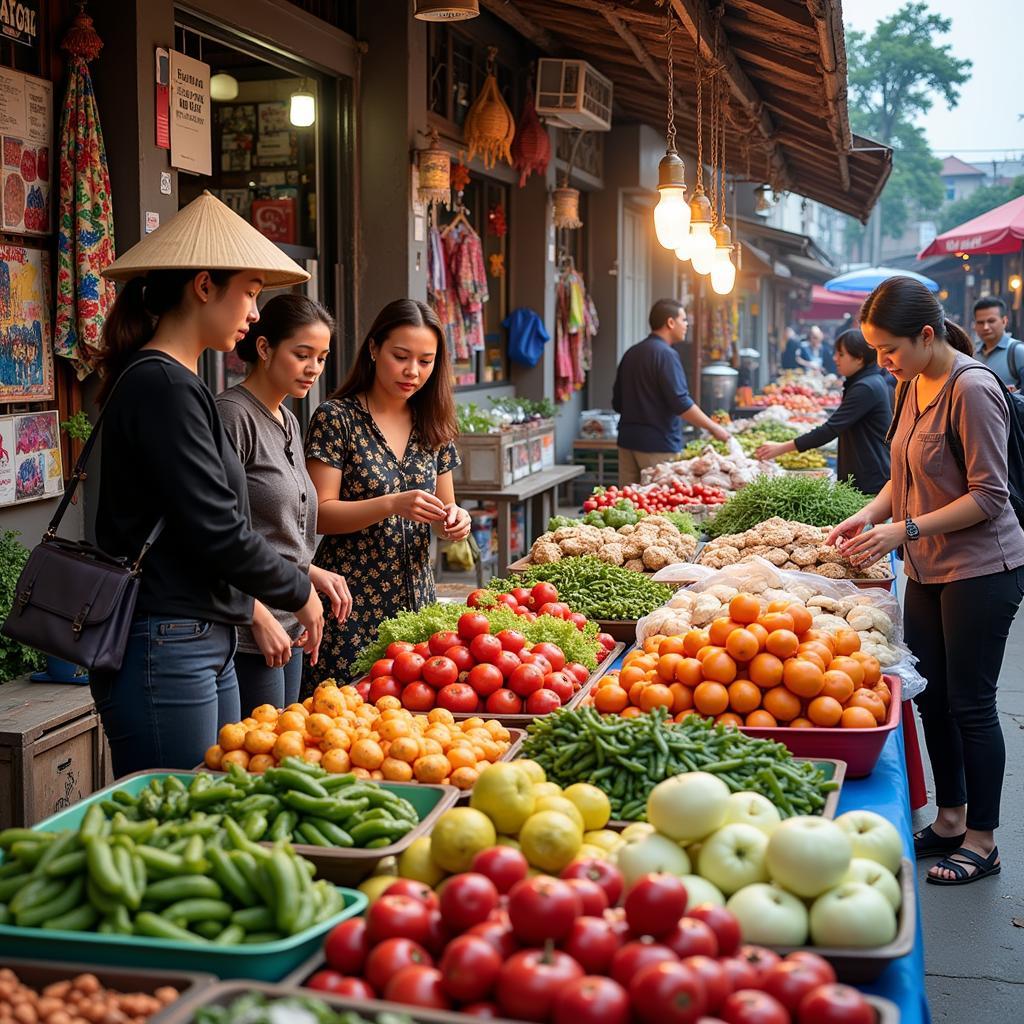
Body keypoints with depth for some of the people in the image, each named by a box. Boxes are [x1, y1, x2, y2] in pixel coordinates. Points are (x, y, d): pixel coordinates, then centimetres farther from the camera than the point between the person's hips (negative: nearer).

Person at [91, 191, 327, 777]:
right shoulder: (164, 387, -15)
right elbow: (217, 531, -18)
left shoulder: (177, 382, 17)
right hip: (165, 648, -10)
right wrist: (298, 590, -4)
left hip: (205, 645, 10)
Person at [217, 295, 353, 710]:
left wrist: (313, 573, 8)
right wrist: (259, 617, -18)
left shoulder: (288, 421, 15)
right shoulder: (233, 414, -12)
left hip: (289, 628, 9)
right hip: (249, 631, -9)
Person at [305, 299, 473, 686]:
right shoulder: (336, 418, -7)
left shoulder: (432, 425, 9)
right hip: (353, 606, -5)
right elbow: (319, 514, -11)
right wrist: (392, 504, -24)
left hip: (415, 598, 5)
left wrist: (454, 518, -7)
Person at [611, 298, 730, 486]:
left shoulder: (631, 354, 13)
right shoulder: (665, 354, -13)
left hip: (628, 440, 8)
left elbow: (617, 403, 17)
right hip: (658, 444, -8)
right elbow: (680, 403, -17)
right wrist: (713, 428, -9)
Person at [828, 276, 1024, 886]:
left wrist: (904, 530, -23)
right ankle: (950, 820, 30)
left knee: (970, 703, 1)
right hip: (928, 569, 8)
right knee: (931, 696, 15)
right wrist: (870, 515, -1)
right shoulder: (911, 385, 7)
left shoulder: (973, 389, -20)